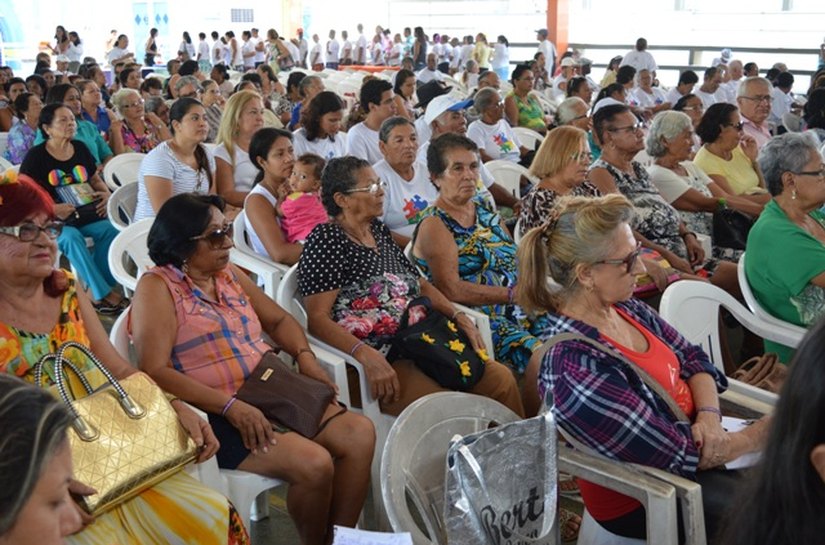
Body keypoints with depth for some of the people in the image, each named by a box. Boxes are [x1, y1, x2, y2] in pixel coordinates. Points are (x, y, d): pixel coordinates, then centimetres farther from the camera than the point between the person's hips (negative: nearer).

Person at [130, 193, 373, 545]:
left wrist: (305, 356, 0)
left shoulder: (228, 273, 13)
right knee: (313, 464, -25)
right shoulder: (157, 287, -8)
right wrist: (230, 406, -25)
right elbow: (154, 372, -18)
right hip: (215, 414, -7)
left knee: (359, 433, -13)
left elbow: (278, 320, 22)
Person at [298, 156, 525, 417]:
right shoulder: (326, 239, -6)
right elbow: (317, 318, -14)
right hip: (376, 360, -8)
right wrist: (365, 354, -29)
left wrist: (459, 317, 6)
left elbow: (420, 284, 23)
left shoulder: (379, 230, 17)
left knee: (502, 379, -8)